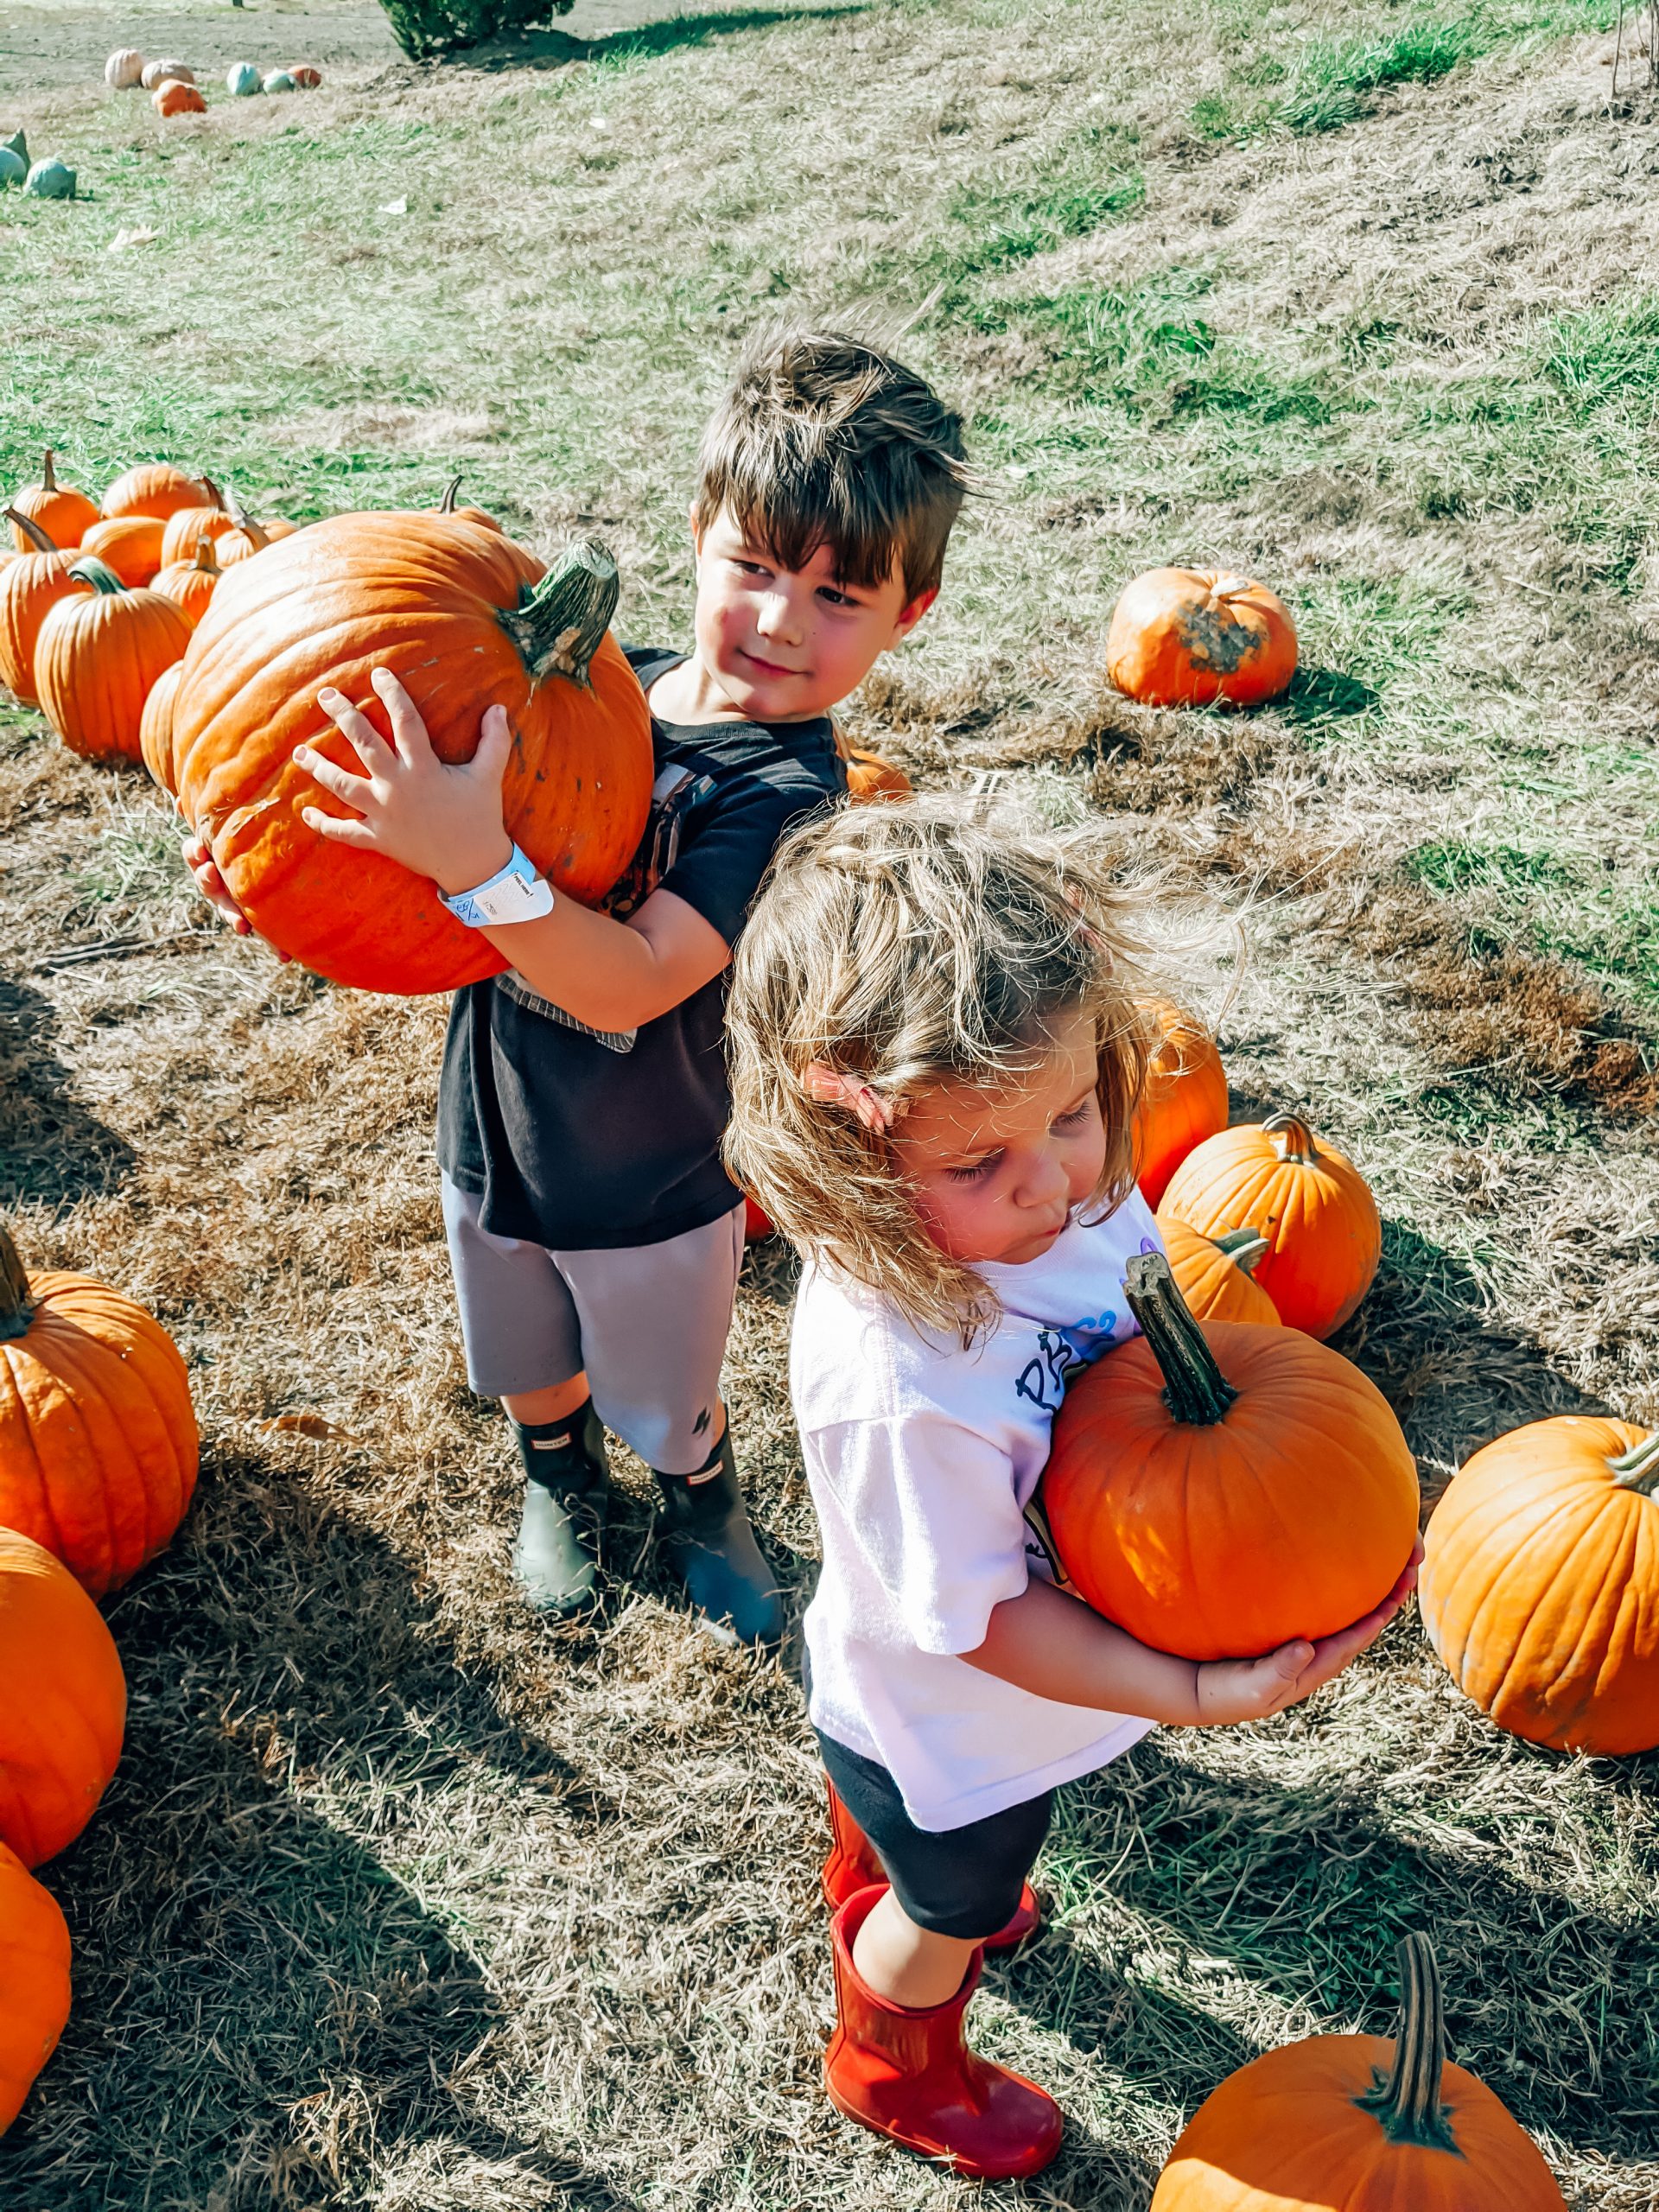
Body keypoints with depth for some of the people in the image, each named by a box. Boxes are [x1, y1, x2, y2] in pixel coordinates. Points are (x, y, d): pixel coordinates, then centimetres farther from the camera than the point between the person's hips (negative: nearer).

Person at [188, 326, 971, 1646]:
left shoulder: (789, 793, -28)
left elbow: (628, 982, -38)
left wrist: (474, 857, -50)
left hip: (649, 1191, -5)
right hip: (493, 1144, 5)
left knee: (668, 1406, 23)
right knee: (533, 1371, 30)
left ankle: (705, 1509, 55)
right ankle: (562, 1485, 61)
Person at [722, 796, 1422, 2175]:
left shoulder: (1070, 1183, -25)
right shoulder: (896, 1388, -46)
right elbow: (982, 1621, -30)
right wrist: (1200, 1696, -31)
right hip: (958, 1736, -6)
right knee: (950, 1908, 28)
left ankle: (871, 1890, 73)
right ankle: (893, 2067, 62)